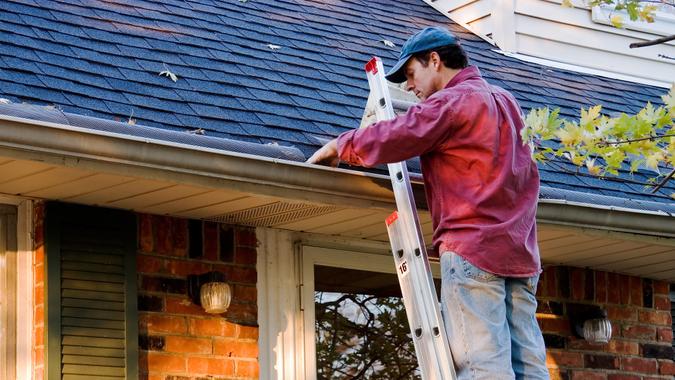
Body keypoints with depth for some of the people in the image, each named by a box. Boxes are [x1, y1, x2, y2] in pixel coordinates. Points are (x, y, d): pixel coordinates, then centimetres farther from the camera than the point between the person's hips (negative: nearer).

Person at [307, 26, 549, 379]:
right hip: (520, 250, 8)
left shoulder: (451, 101, -5)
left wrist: (338, 146, 4)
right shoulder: (505, 100, 22)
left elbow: (392, 138, -12)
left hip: (472, 246, -8)